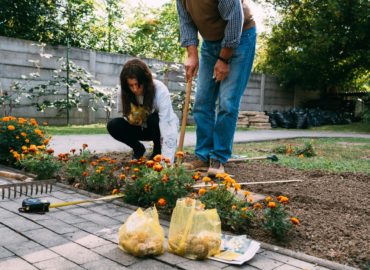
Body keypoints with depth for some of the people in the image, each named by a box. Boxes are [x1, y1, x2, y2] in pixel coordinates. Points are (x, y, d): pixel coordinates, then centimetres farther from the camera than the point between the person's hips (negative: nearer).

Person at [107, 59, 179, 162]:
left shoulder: (160, 90, -32)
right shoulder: (125, 92, -19)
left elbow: (166, 123, -40)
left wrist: (166, 161, -50)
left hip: (162, 127, -3)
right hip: (142, 128, 3)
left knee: (154, 119, -36)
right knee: (113, 125, -21)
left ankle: (158, 150, -7)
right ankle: (138, 149, 5)